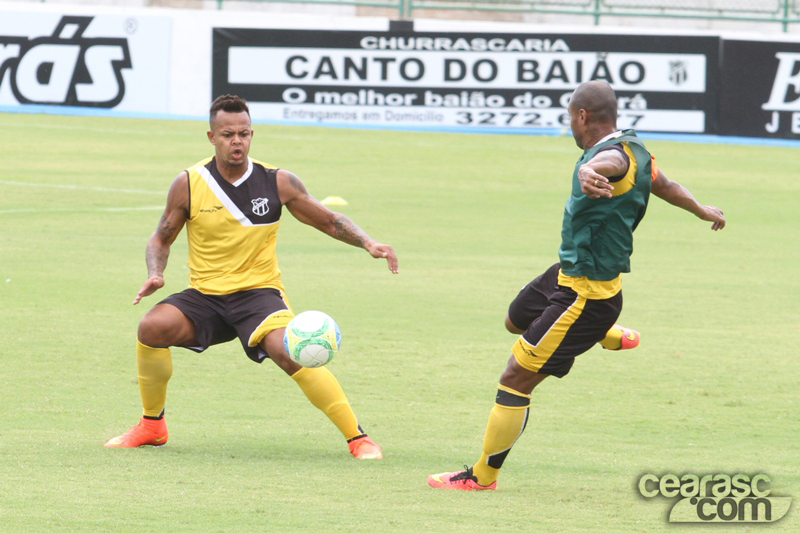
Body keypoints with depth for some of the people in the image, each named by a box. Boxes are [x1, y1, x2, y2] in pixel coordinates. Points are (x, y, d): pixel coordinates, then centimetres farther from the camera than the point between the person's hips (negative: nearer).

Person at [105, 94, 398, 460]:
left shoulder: (278, 182, -3)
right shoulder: (189, 184, -3)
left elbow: (329, 222, 9)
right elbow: (161, 238, 10)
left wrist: (367, 243, -8)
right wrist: (155, 274, -10)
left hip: (259, 293, -2)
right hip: (204, 296, 2)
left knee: (287, 350, -31)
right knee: (153, 327, -26)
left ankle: (358, 438, -21)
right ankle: (152, 426, -2)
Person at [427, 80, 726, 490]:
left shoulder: (615, 155, -28)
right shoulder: (632, 149, 4)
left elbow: (603, 164, -55)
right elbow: (663, 184, 24)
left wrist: (589, 172, -79)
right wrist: (701, 211, 43)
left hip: (585, 296, -10)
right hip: (567, 273, 10)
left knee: (515, 380, -4)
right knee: (517, 319, 35)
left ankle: (483, 476, 7)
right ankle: (607, 335, 53)